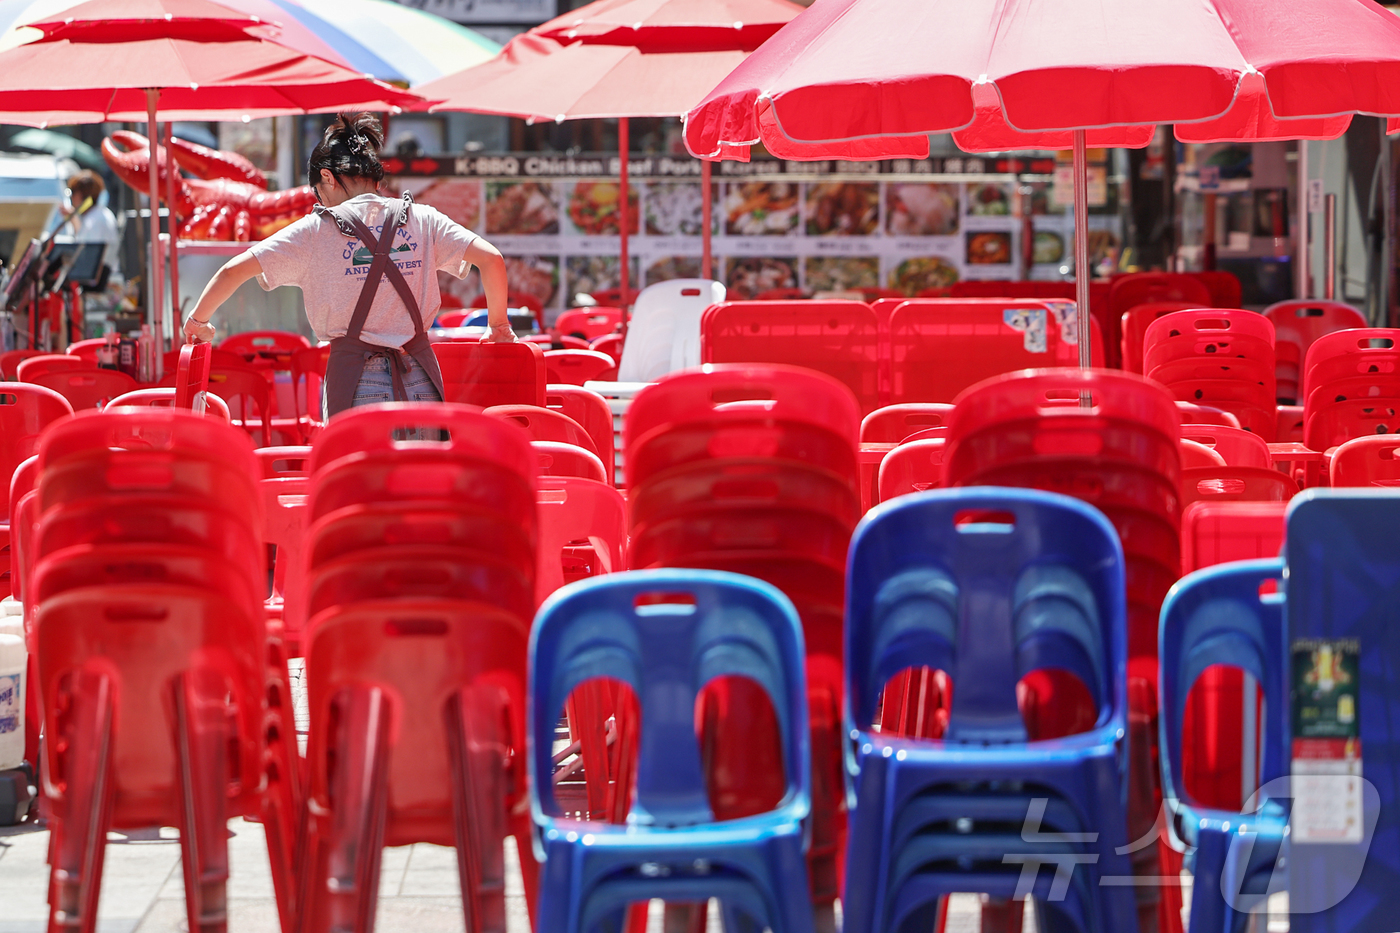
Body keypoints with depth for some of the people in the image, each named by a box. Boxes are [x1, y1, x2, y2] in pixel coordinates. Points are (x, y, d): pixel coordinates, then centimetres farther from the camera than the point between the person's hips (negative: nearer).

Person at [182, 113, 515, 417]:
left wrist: (197, 320, 16)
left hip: (356, 386, -2)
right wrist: (498, 324, 17)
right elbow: (492, 259, 1)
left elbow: (234, 270, -1)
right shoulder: (421, 220, 7)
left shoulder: (316, 230, 1)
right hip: (420, 382, 2)